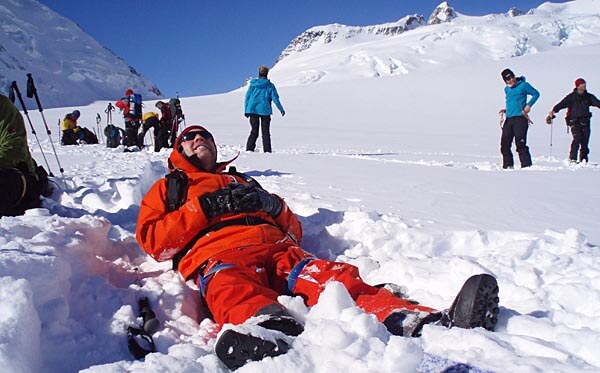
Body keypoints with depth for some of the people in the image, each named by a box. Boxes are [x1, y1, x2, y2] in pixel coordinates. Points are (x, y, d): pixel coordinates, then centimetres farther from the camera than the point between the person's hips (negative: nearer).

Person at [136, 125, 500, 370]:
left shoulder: (241, 181, 39)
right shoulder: (168, 187, 31)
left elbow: (294, 230, 29)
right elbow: (152, 239, 10)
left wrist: (270, 203, 7)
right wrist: (207, 206, 0)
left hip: (276, 249, 4)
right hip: (217, 251, -4)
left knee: (333, 277, -27)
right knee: (235, 291, -41)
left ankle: (426, 322, -49)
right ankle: (274, 332, -73)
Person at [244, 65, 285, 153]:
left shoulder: (253, 84, 3)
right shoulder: (270, 85, -2)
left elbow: (247, 97, 4)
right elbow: (275, 99, -2)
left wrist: (246, 110, 11)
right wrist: (281, 109, 8)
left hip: (253, 110, 2)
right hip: (265, 110, -2)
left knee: (254, 131, 8)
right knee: (266, 132, 5)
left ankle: (249, 149, -2)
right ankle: (267, 151, 2)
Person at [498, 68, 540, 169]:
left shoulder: (523, 85, -2)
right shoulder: (506, 89, 17)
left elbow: (536, 93, 3)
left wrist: (529, 105, -9)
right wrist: (506, 109, 14)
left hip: (520, 118, -7)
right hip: (509, 119, 7)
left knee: (520, 144, -13)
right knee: (504, 144, 4)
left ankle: (526, 166, -9)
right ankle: (508, 165, 15)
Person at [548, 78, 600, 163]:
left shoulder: (589, 97, 12)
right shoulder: (571, 97, 0)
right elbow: (561, 104, -9)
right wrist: (553, 111, -24)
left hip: (585, 121, 4)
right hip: (574, 121, -4)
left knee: (585, 140, 2)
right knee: (577, 138, -20)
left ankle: (583, 159, 14)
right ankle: (572, 158, -16)